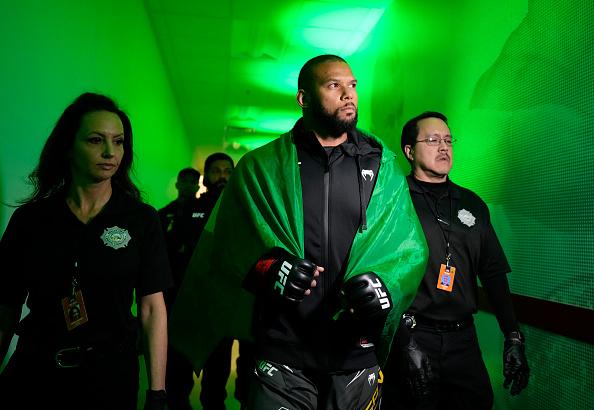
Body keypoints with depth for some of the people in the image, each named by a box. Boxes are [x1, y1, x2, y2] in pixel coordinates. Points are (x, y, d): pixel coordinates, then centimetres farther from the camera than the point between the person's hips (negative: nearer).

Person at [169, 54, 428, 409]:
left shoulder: (382, 164, 7)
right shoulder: (263, 167, 3)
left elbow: (411, 247, 4)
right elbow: (226, 247, 0)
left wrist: (385, 285, -14)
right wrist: (268, 270, -19)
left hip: (359, 356, 2)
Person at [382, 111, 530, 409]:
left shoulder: (473, 204, 13)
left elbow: (493, 274, 13)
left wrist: (513, 337, 5)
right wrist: (406, 340, -19)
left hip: (462, 339, 5)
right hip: (410, 337, -5)